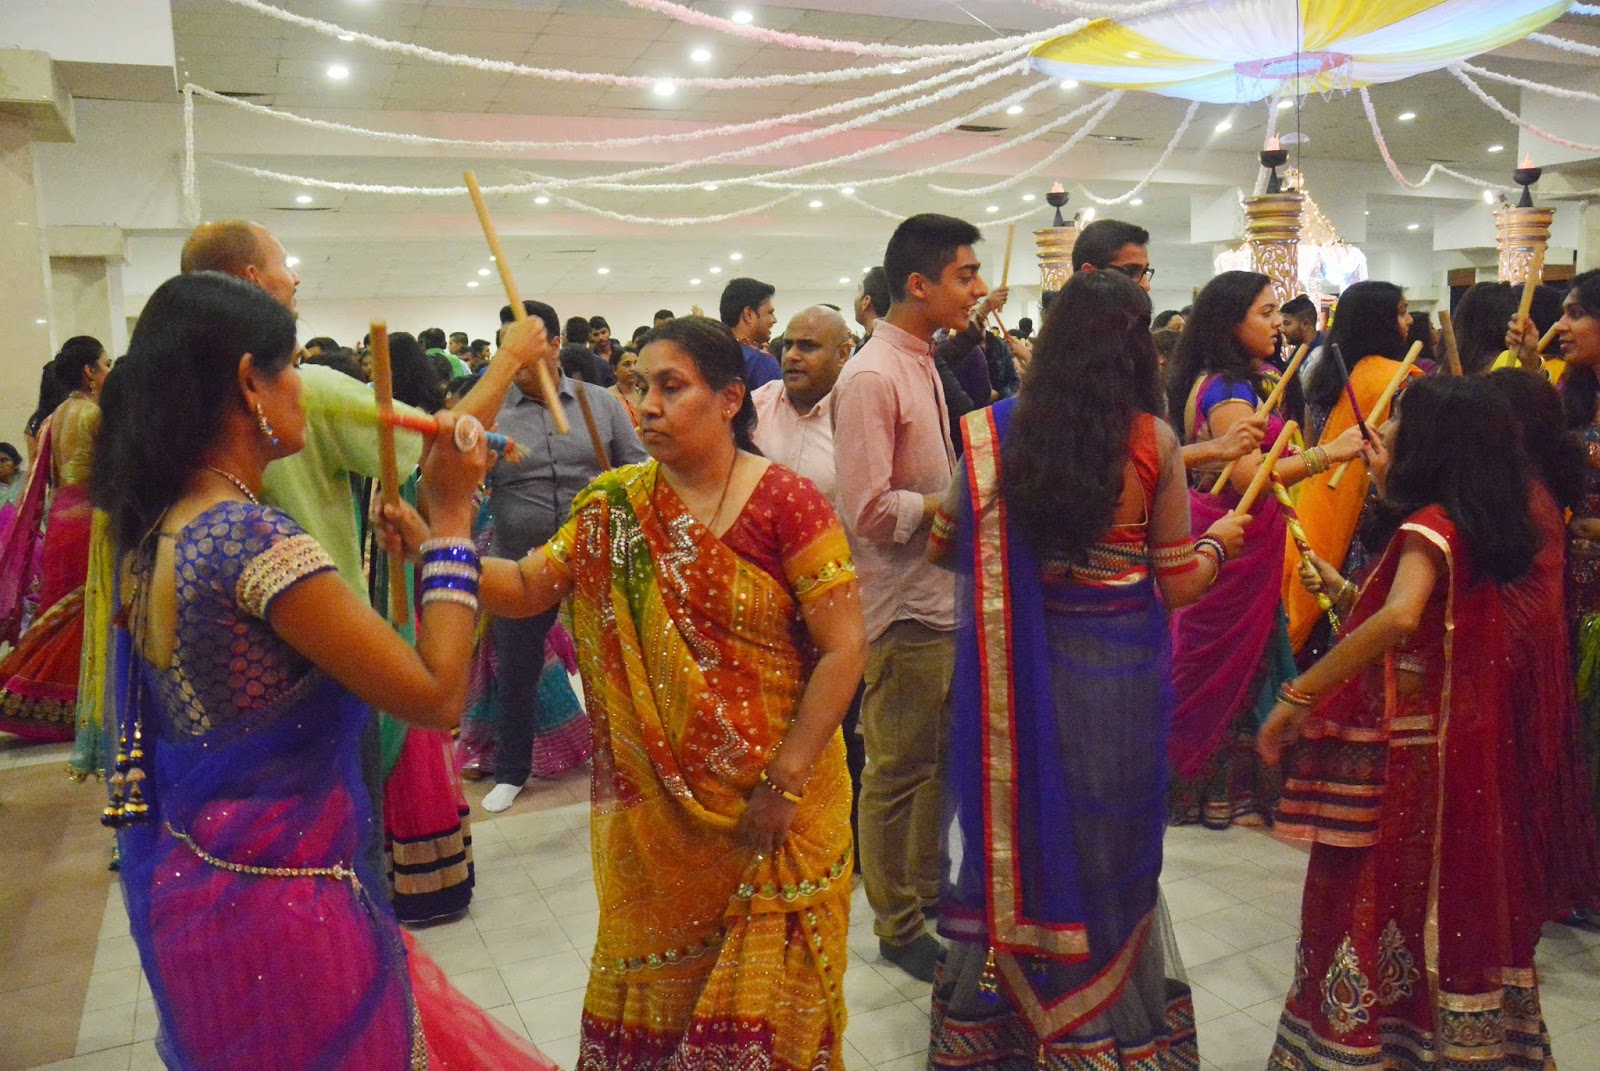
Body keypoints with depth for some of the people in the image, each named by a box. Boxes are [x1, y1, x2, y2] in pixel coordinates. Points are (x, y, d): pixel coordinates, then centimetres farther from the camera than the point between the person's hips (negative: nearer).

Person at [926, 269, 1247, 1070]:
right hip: (1116, 672, -1)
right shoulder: (1153, 441, -10)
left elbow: (942, 546, 4)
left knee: (1015, 832, 18)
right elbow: (1179, 586, -5)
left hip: (1017, 671, 2)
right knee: (1108, 843, 17)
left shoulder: (995, 432, -6)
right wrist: (1219, 543, 16)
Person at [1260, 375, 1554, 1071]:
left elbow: (1399, 619, -36)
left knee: (1375, 909, 1)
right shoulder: (1484, 528, 7)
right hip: (1465, 747, 8)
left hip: (1405, 754, -8)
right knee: (1451, 907, 19)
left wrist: (1299, 693, -33)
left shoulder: (1427, 526, -17)